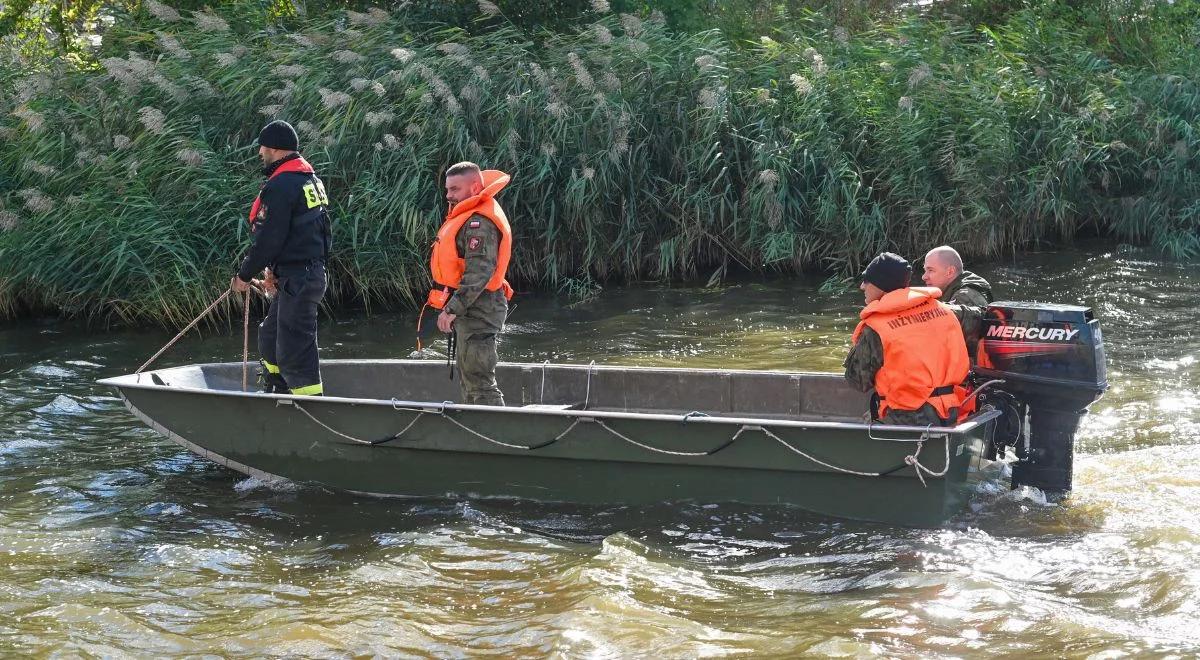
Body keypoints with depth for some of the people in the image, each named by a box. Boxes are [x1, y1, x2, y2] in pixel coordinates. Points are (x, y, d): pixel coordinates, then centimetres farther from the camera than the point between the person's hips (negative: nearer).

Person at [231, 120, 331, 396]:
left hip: (297, 280, -11)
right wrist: (274, 270, 15)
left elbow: (269, 238, -18)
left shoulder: (280, 185, -17)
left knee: (294, 353, -8)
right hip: (312, 269, 11)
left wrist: (244, 275, -6)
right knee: (270, 338, 23)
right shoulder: (311, 179, 16)